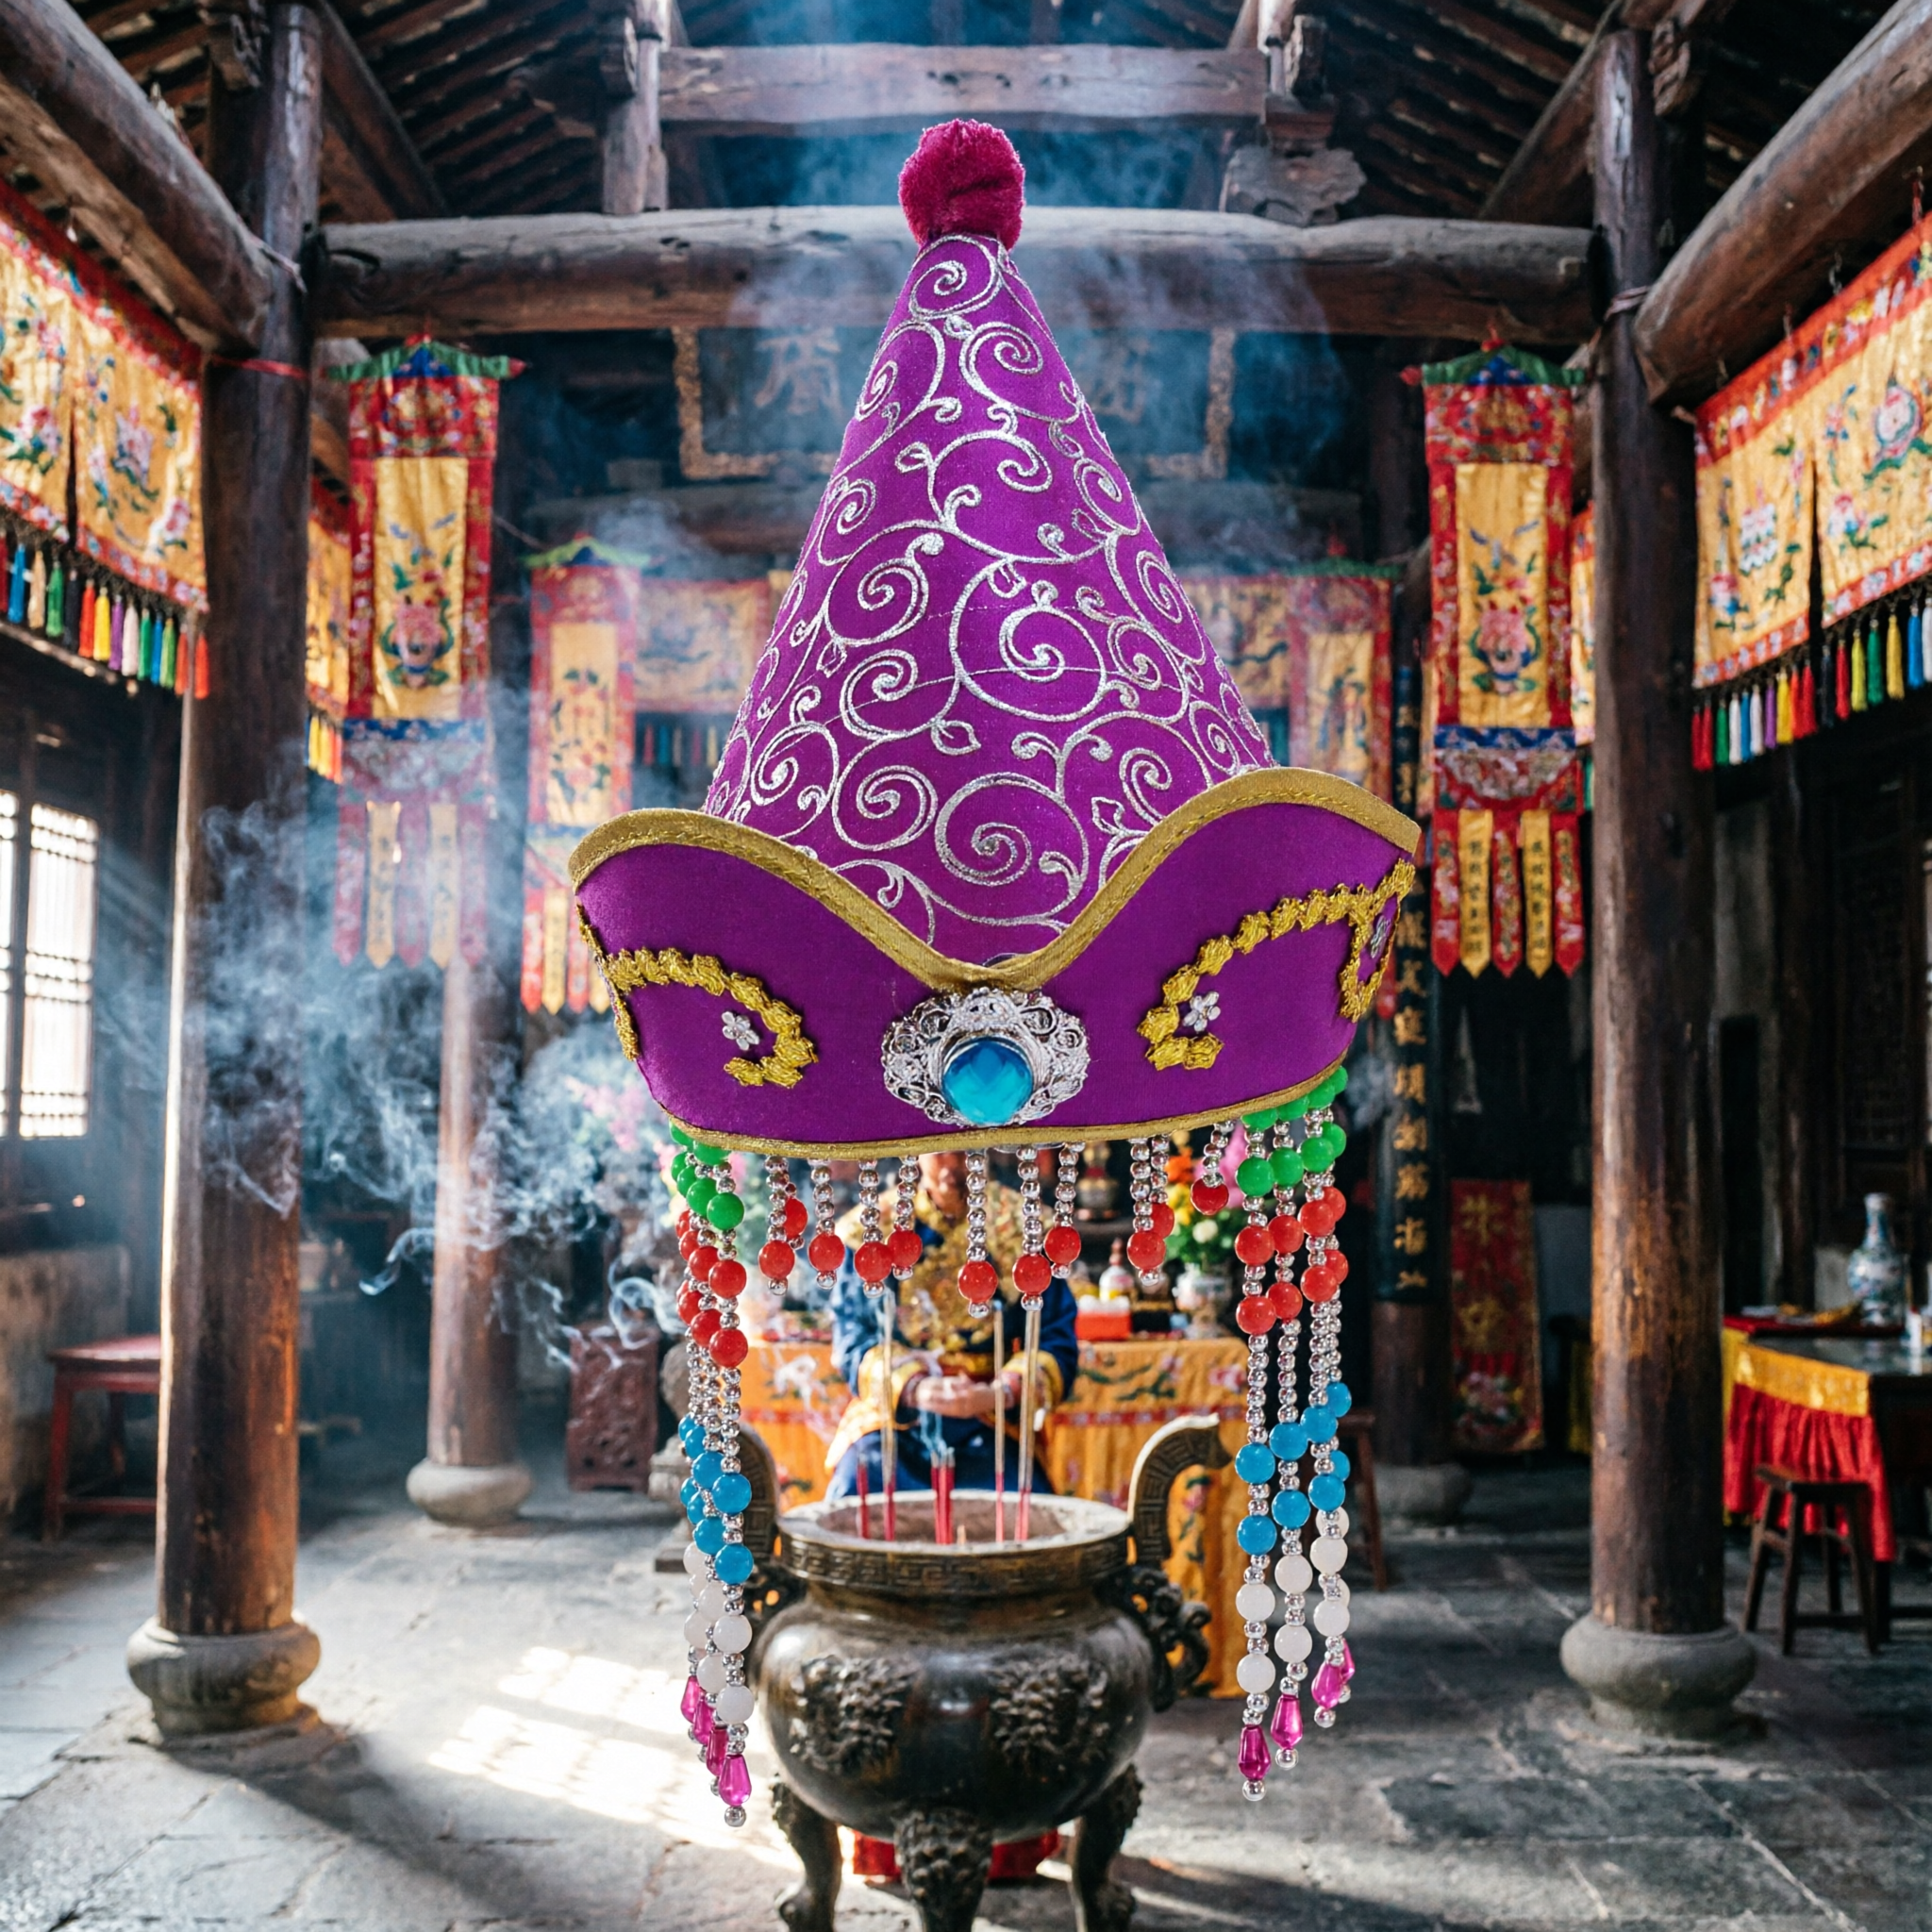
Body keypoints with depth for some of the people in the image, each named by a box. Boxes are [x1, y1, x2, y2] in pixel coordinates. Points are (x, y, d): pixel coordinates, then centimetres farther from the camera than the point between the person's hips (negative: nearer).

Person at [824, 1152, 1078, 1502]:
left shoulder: (1021, 1226, 5)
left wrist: (999, 1393, -19)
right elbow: (851, 1338, 0)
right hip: (893, 1415, 0)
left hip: (990, 1427, 0)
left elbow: (1057, 1342, 1)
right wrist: (913, 1389, -20)